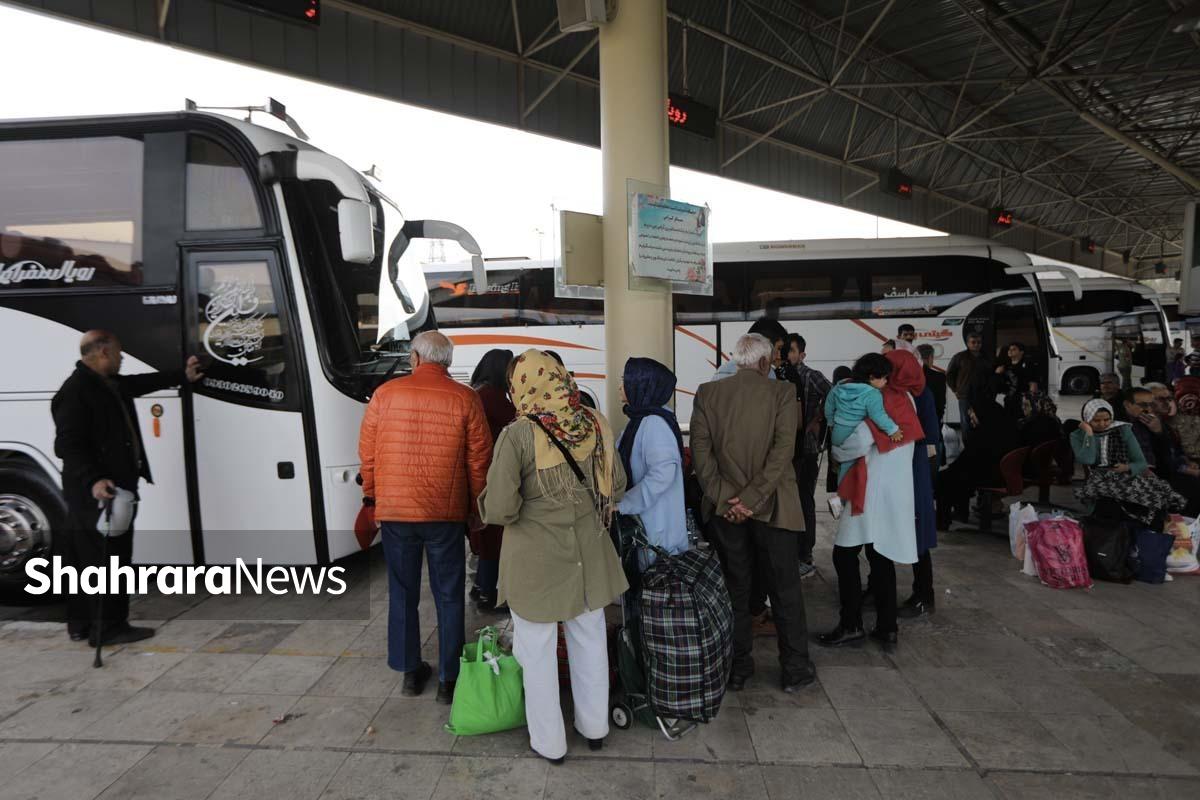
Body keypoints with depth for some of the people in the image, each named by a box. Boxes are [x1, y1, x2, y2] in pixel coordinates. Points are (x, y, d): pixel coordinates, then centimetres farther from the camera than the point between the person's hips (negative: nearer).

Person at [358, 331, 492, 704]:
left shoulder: (385, 394, -3)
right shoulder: (465, 399, -6)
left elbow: (367, 451, 3)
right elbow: (479, 461, -4)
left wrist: (371, 496, 17)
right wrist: (475, 509, 9)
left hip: (394, 510, 2)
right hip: (446, 515, -1)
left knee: (403, 593, 17)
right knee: (449, 597, 10)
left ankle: (410, 671, 28)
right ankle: (448, 679, 18)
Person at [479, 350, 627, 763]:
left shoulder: (517, 436, -20)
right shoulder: (596, 423, -7)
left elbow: (499, 508, -22)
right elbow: (617, 486, 1)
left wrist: (488, 502, 0)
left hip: (535, 559, -4)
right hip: (588, 552, 4)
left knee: (538, 651, 15)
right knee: (589, 639, 21)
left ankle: (549, 742, 32)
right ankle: (594, 727, 40)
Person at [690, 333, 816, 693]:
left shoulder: (707, 393, 0)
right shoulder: (781, 393, -6)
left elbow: (700, 450, -7)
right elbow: (783, 449, -15)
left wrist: (724, 497, -9)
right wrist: (750, 498, -16)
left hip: (724, 508, 2)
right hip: (772, 508, -2)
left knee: (735, 590, 14)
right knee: (785, 590, 13)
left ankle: (738, 668, 25)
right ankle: (795, 669, 26)